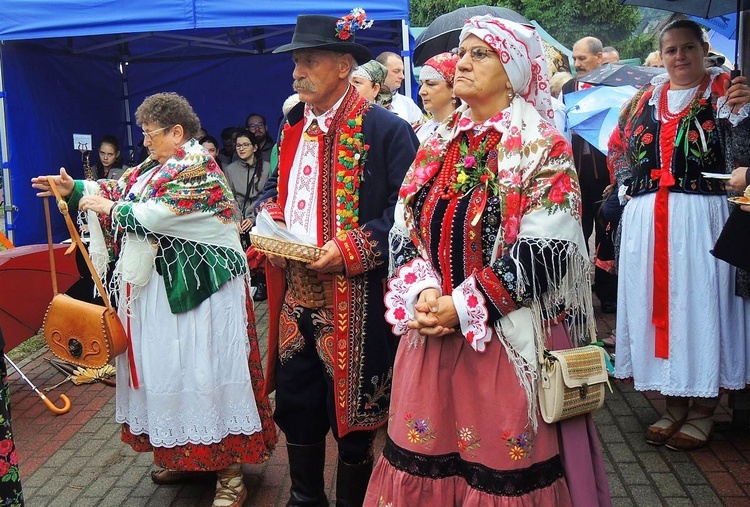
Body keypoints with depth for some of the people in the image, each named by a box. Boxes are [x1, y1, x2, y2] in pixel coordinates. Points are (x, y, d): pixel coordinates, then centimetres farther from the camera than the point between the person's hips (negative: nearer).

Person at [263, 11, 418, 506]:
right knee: (296, 403, 17)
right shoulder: (294, 126, 12)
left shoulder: (386, 129, -11)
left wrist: (351, 251, -22)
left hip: (353, 301, -7)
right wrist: (270, 219, 3)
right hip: (295, 294, 7)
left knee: (351, 408, 7)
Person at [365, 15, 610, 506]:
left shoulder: (542, 148, -5)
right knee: (426, 453, 11)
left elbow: (545, 249, -14)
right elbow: (405, 229, 10)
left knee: (501, 465, 3)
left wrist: (463, 305, -17)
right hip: (430, 334, 5)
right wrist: (422, 292, -9)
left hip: (506, 337, -5)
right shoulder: (438, 144, 12)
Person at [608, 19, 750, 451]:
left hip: (701, 217, -4)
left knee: (702, 301, -1)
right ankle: (675, 404, 21)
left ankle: (704, 411, 13)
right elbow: (619, 147, 23)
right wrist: (632, 182, 7)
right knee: (657, 301, 7)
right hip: (647, 219, 4)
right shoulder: (646, 99, 16)